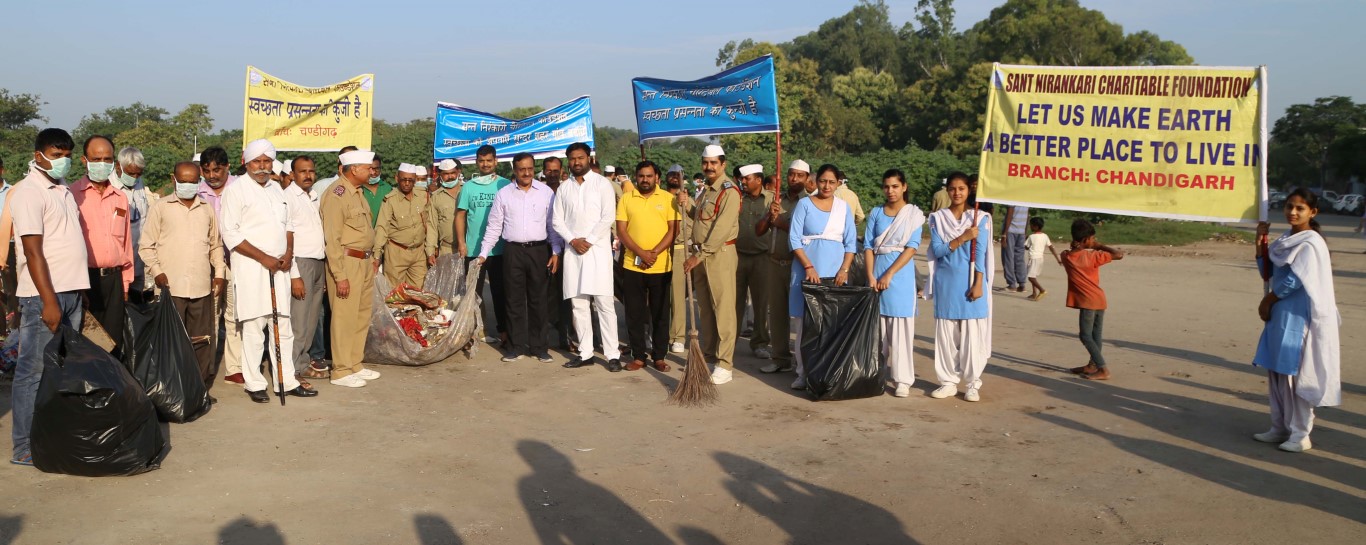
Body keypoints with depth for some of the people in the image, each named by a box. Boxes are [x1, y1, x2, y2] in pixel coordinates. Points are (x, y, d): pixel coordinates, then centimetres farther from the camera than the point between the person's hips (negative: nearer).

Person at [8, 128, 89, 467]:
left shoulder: (62, 189, 15)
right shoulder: (29, 192, -10)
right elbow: (33, 251, -16)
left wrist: (77, 291, 16)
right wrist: (49, 301, -21)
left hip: (70, 291, 8)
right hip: (44, 296, -8)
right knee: (34, 371, -3)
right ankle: (25, 448, 3)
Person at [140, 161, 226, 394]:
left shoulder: (207, 209, 15)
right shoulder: (160, 207, 5)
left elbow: (216, 245, 22)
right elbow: (146, 245, 4)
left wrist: (219, 272, 11)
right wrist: (156, 271, -9)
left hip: (202, 287, 3)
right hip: (171, 286, -3)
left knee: (203, 340, 6)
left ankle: (202, 387, 14)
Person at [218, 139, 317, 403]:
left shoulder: (277, 190, 17)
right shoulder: (236, 190, -5)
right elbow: (230, 233, -12)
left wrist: (288, 252, 4)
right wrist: (264, 258, -15)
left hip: (278, 268, 6)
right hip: (251, 269, -6)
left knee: (283, 326, 7)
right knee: (253, 327, -3)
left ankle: (286, 381, 14)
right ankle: (254, 384, 7)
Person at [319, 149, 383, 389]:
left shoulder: (358, 192, 13)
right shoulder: (337, 194, -14)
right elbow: (332, 238, -18)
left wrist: (372, 256, 15)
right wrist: (340, 276, -20)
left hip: (364, 262, 9)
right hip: (346, 262, -9)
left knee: (362, 315, 15)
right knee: (344, 317, -2)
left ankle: (355, 364, 26)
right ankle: (341, 371, 7)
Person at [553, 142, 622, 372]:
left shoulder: (602, 183, 2)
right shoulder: (564, 188, 13)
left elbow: (608, 217, -6)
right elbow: (557, 220, 10)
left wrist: (588, 240, -11)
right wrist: (573, 240, -5)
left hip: (598, 248, -4)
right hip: (573, 250, 4)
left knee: (604, 303, -7)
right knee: (578, 304, 4)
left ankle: (612, 354, -6)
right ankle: (585, 353, 11)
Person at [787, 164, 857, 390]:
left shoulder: (844, 208, 10)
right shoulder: (804, 205, 2)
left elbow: (851, 242, 8)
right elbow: (794, 239, -4)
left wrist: (844, 269, -6)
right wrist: (809, 267, -13)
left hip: (835, 272, 2)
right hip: (807, 271, -2)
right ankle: (803, 373, 3)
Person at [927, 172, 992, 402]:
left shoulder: (980, 218, 2)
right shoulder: (937, 218, 6)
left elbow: (980, 254, -3)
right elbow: (937, 250, -4)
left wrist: (978, 284, -10)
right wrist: (962, 238, -14)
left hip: (970, 283, -2)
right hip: (946, 283, 2)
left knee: (972, 333, -1)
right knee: (946, 333, 4)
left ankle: (973, 383, 7)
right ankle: (948, 381, 13)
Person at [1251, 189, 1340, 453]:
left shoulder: (1310, 243, -13)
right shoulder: (1285, 240, 11)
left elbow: (1294, 280, -17)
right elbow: (1267, 272, 12)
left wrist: (1267, 300, -5)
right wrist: (1261, 242, 2)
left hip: (1299, 317, -8)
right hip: (1280, 315, 8)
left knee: (1293, 374, -5)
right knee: (1275, 372, 11)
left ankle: (1300, 435, 4)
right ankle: (1280, 428, 21)